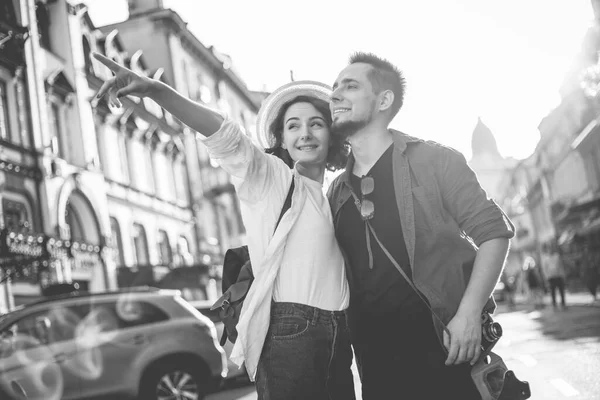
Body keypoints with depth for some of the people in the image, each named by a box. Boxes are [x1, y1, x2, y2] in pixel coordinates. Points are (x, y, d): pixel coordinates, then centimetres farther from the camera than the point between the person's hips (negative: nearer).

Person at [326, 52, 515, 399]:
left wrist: (468, 314, -15)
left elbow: (493, 231, -5)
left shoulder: (433, 161, -3)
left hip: (442, 347, -4)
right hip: (375, 359, 4)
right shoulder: (337, 192, 10)